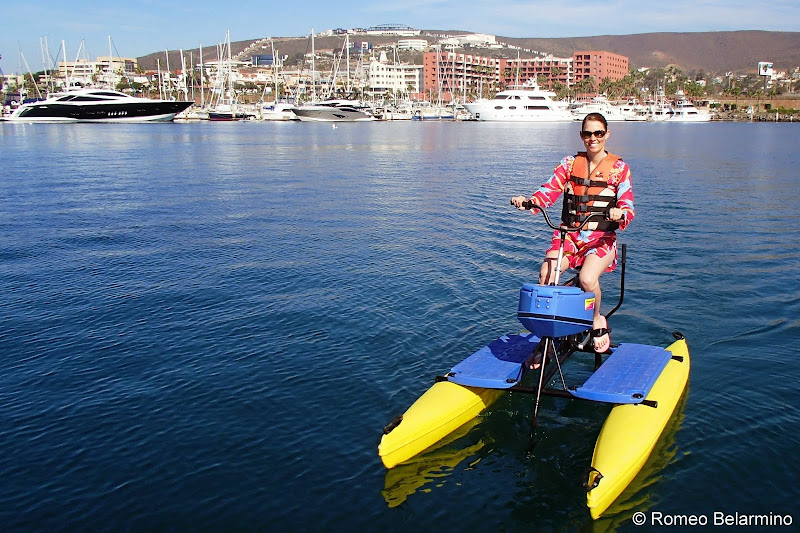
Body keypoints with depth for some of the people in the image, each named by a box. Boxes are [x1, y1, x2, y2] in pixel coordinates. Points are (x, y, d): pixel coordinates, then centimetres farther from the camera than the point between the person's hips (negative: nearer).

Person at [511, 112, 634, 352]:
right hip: (568, 234, 2)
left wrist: (620, 214, -31)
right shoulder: (570, 163, 10)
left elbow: (627, 206, -6)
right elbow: (549, 190, -3)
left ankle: (597, 320, 2)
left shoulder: (619, 167, 4)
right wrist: (528, 201, -25)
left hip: (602, 237, -2)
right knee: (545, 274, -25)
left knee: (587, 278, -31)